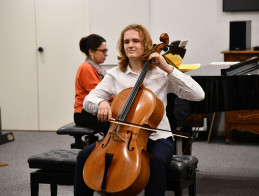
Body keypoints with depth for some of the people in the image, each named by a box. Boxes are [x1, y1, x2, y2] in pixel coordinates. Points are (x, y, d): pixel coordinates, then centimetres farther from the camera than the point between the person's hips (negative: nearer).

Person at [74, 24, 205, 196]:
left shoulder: (161, 73, -1)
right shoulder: (115, 75, 8)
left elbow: (198, 95, -11)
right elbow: (88, 100, 1)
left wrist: (169, 69, -15)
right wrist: (101, 103, -23)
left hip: (156, 137, -3)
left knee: (156, 160, -36)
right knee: (85, 156, -15)